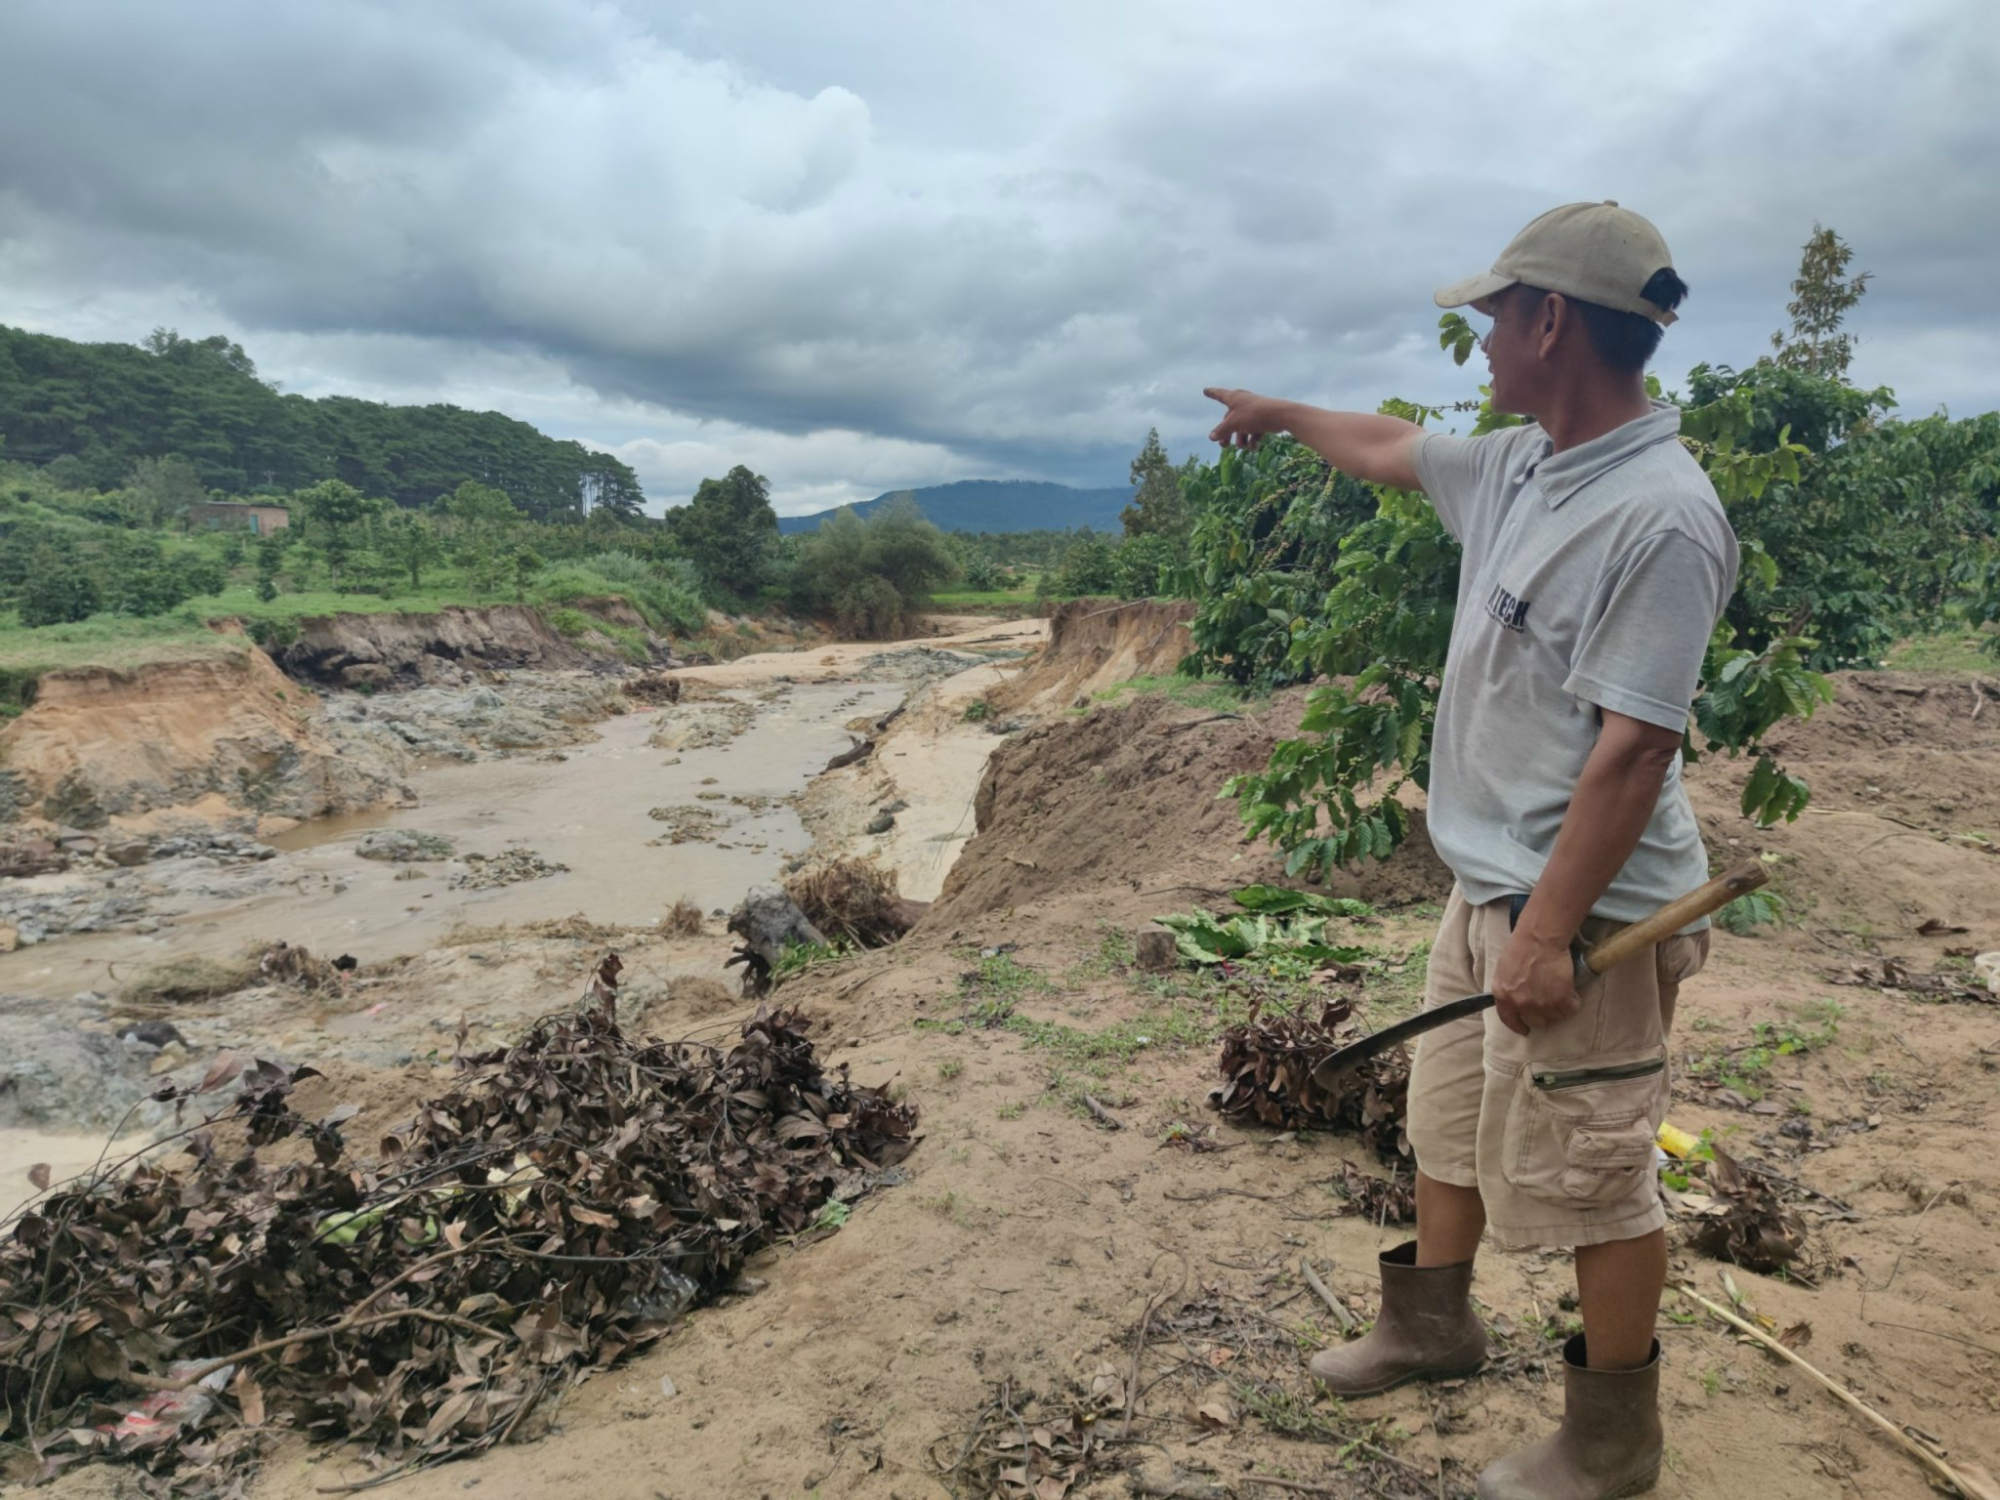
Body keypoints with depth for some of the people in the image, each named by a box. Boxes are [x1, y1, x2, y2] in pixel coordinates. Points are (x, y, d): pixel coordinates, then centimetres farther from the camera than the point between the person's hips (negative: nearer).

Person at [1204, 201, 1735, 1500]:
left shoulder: (1660, 518, -22)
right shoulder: (1517, 467, 6)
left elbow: (1632, 748, -26)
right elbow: (1394, 448, 26)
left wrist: (1549, 931, -26)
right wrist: (1283, 412, 40)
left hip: (1581, 908, -9)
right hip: (1486, 882, 10)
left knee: (1591, 1175, 6)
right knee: (1451, 1121, 24)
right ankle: (1434, 1320, 46)